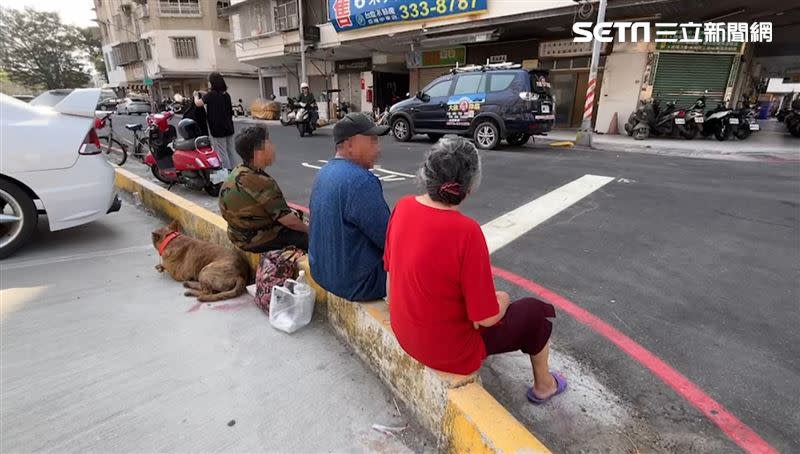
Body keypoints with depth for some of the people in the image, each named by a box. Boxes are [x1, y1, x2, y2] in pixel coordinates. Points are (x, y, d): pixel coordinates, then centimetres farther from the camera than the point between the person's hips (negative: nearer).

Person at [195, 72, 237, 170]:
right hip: (229, 128, 7)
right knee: (231, 152, 11)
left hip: (218, 129, -7)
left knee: (222, 154, -1)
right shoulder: (226, 95, 7)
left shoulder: (211, 95, -13)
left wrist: (196, 95, 13)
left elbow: (198, 103, -9)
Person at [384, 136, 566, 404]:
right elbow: (486, 317, -25)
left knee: (495, 299, 30)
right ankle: (543, 386, 40)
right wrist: (502, 301, -1)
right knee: (535, 311, 16)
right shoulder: (466, 231, -33)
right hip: (449, 349, -6)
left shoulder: (403, 207, -12)